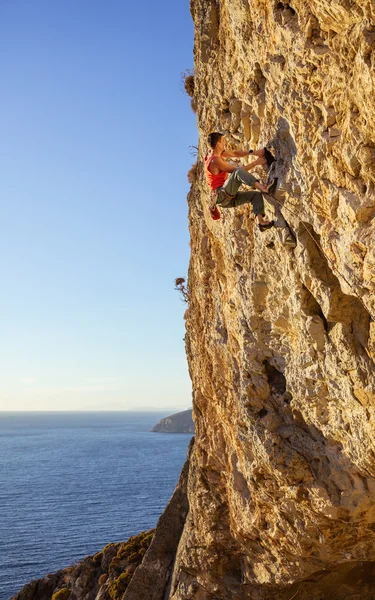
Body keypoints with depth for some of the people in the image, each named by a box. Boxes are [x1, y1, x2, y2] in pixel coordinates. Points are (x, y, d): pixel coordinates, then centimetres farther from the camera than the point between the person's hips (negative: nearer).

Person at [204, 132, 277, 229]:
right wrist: (256, 162, -7)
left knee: (256, 195, 7)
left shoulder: (216, 152, 11)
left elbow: (235, 153, 16)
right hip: (221, 196, -10)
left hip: (228, 199, 10)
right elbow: (238, 170, -13)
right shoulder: (215, 161, -16)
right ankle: (263, 188, -45)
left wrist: (253, 152, 4)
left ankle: (260, 221, -10)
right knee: (238, 172, -31)